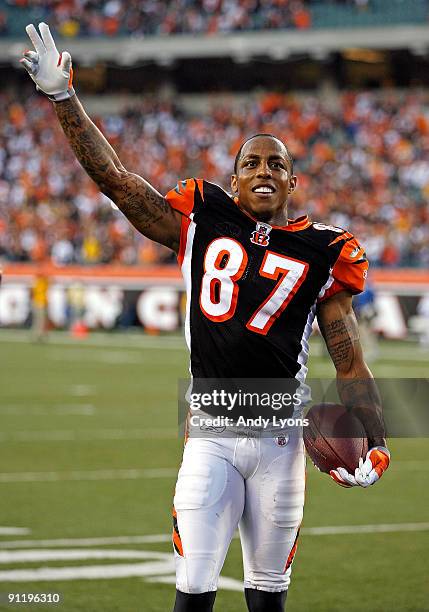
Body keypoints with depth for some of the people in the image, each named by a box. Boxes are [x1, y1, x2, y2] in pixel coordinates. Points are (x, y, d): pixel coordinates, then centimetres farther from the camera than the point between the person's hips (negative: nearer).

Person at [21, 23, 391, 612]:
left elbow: (350, 364, 7)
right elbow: (114, 177, 2)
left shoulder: (322, 252, 5)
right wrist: (62, 96, -4)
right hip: (211, 437, -1)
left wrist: (376, 444, -2)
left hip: (280, 441, 1)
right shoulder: (202, 223, 6)